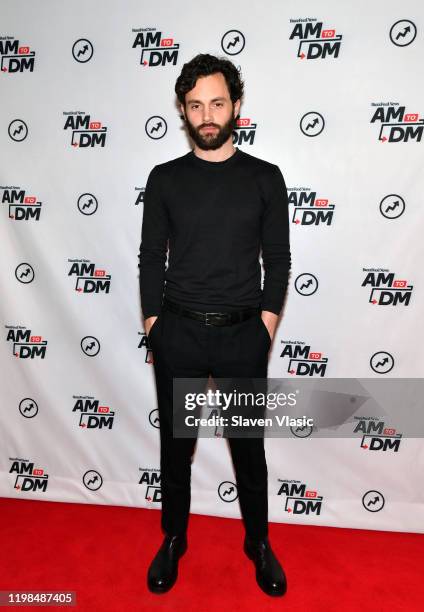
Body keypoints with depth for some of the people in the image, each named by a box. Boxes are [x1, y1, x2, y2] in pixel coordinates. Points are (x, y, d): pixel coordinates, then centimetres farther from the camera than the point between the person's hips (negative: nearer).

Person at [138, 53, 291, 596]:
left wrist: (265, 325, -4)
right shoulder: (164, 178, 4)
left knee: (249, 444, 13)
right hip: (177, 334, 1)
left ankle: (258, 542, 38)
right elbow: (150, 258, 5)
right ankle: (173, 539, 39)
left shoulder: (264, 177, 3)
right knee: (175, 442, 14)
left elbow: (278, 259, 3)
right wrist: (154, 325, 0)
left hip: (243, 334, 0)